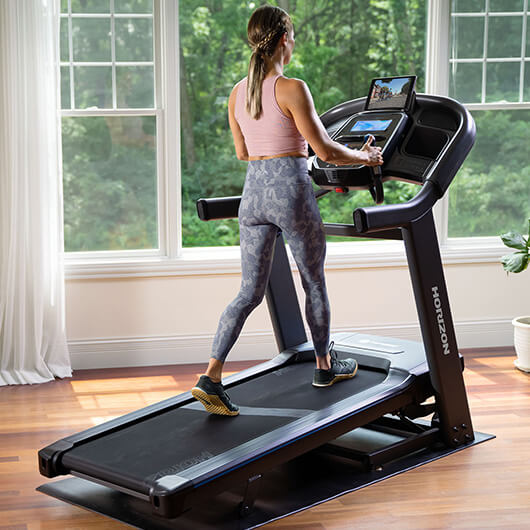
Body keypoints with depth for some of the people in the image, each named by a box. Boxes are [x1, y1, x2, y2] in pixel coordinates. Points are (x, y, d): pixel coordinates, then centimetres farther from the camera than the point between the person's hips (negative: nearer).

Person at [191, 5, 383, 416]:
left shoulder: (238, 93, 8)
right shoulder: (292, 89, -12)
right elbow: (325, 151, -10)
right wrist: (365, 158, 7)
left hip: (253, 192, 6)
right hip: (290, 189, -6)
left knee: (250, 291, 7)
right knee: (315, 283, 15)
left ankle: (211, 377, -5)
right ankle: (325, 366, 31)